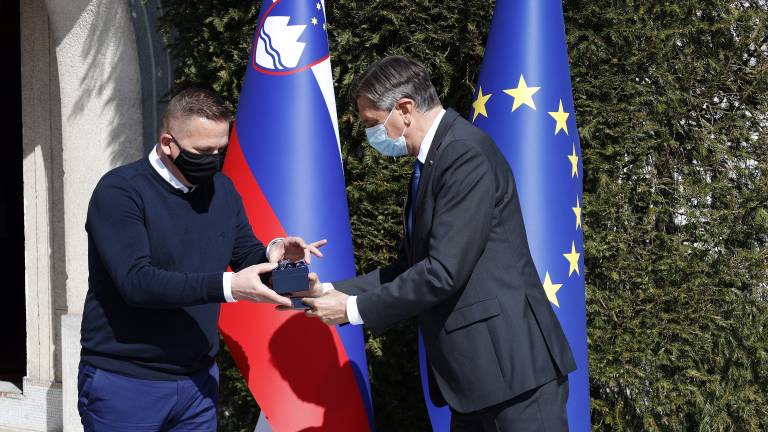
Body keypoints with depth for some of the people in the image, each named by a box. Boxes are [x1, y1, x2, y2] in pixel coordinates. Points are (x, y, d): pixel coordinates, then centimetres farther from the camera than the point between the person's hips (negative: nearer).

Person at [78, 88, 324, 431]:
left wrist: (273, 253, -13)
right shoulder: (119, 192, -14)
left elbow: (245, 256, 11)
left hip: (198, 379, 6)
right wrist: (227, 286, -32)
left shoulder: (221, 188, 7)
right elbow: (137, 281, -25)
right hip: (125, 381, -6)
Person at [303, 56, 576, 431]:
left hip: (510, 362, -10)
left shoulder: (465, 152, -16)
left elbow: (445, 271, -21)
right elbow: (410, 266, 18)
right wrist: (332, 290, 9)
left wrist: (354, 309, -12)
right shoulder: (432, 160, 15)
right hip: (473, 367, 10)